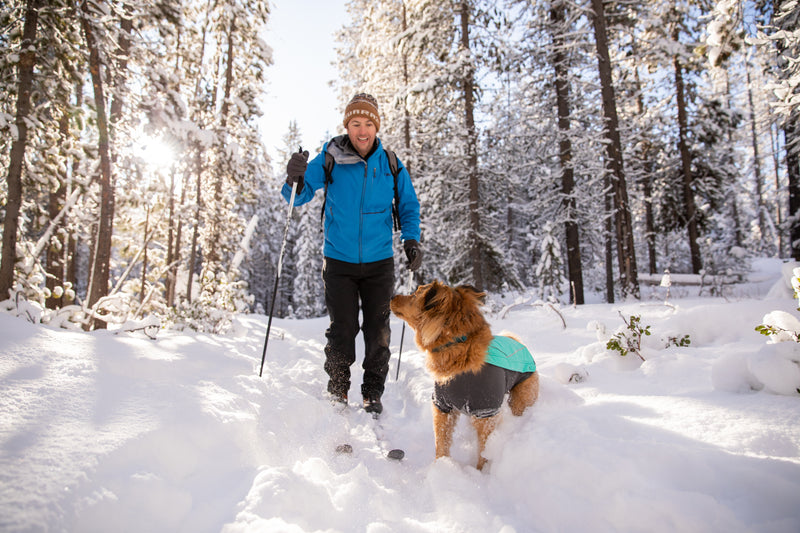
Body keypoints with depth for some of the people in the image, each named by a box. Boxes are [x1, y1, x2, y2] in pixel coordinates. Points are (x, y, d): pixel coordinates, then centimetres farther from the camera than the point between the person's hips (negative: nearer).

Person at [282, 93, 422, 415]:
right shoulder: (329, 160, -4)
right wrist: (295, 180, -26)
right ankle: (337, 393, 19)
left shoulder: (391, 165, 0)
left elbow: (409, 206, 10)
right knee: (342, 330, -1)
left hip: (379, 262, 2)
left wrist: (411, 240, -6)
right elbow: (299, 197, -3)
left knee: (377, 332, 6)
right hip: (339, 260, -1)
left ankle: (373, 394, 22)